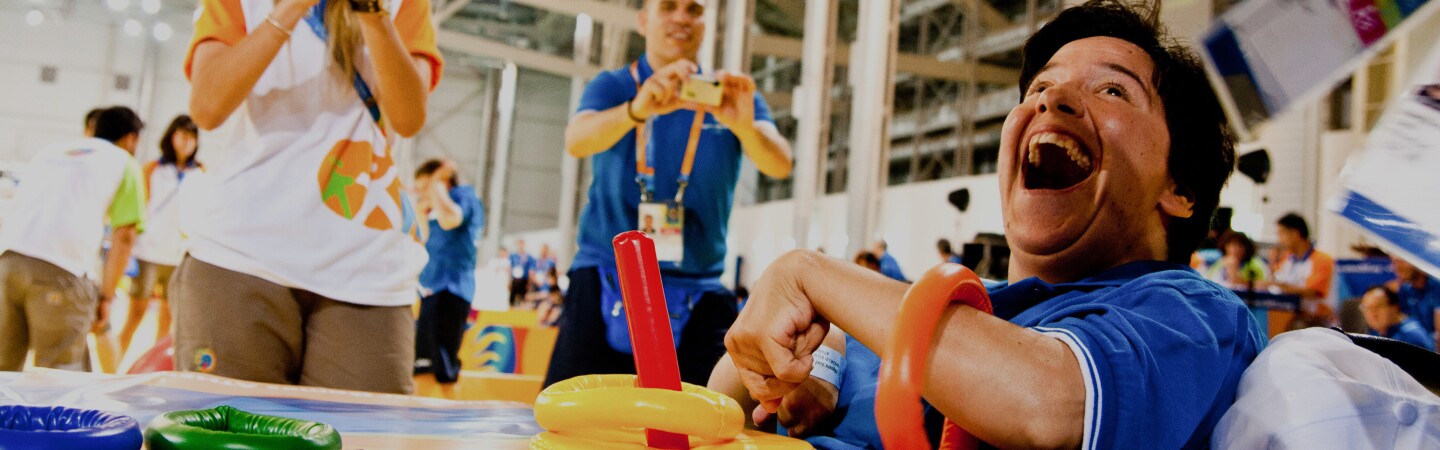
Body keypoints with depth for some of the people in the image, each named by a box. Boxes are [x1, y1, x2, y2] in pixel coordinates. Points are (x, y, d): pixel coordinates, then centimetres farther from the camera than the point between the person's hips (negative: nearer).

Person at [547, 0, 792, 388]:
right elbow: (576, 141, -18)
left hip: (697, 293, 1)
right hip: (605, 282, -1)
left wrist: (744, 126, -33)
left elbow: (779, 165, -10)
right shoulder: (612, 87, 4)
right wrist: (638, 109, -39)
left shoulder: (729, 96, 7)